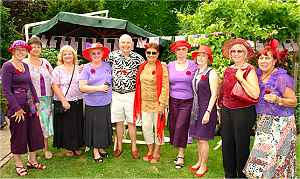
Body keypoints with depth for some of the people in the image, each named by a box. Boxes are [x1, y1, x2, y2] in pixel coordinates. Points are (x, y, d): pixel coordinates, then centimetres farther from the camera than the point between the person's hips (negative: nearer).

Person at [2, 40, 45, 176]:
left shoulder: (25, 66, 10)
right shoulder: (7, 66, -11)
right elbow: (6, 90, -16)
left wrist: (36, 102, 8)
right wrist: (17, 108, -17)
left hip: (29, 104, 7)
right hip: (17, 105, -7)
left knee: (35, 132, 12)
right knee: (18, 135, 7)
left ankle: (32, 161, 28)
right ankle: (18, 164, 25)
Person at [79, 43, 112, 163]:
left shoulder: (107, 66, 6)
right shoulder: (87, 68, -3)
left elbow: (113, 81, 22)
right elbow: (82, 87, -10)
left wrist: (108, 88, 7)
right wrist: (98, 88, -14)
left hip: (106, 103, 3)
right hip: (92, 104, -3)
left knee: (105, 126, 10)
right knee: (95, 126, 4)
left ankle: (101, 148, 30)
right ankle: (95, 151, 22)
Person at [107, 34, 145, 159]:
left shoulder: (137, 58, -3)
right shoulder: (113, 55, 0)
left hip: (131, 94, -1)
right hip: (116, 94, 1)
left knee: (131, 121, 6)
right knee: (118, 122, 11)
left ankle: (134, 147, 21)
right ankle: (119, 146, 27)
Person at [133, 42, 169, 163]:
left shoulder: (162, 67, -9)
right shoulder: (142, 67, 7)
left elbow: (165, 86, -12)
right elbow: (139, 85, 13)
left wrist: (162, 103, -16)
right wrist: (138, 102, 10)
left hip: (157, 102, -5)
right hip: (145, 102, 5)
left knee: (158, 127, 8)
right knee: (146, 127, 10)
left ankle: (157, 153, 25)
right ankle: (150, 150, 30)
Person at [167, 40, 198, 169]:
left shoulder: (193, 65, -1)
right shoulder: (170, 65, 6)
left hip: (187, 101, -3)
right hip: (173, 100, 3)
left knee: (181, 127, -6)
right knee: (173, 126, 5)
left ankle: (181, 155, 8)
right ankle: (180, 151, 23)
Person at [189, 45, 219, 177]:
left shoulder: (211, 73, -10)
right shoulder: (196, 72, 10)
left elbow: (214, 94, -14)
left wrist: (208, 112, -19)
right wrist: (194, 109, 10)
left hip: (206, 108, -7)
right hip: (196, 108, 7)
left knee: (203, 139, 0)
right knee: (197, 137, 14)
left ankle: (203, 166, 17)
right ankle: (199, 162, 31)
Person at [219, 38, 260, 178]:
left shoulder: (250, 70, -9)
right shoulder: (228, 70, 9)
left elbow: (255, 94, -21)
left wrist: (241, 78, -21)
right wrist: (221, 111, 19)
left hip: (243, 112, -6)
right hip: (226, 111, 6)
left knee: (241, 145, 6)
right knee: (226, 144, 12)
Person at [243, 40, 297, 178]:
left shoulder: (282, 77, -11)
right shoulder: (258, 74, 6)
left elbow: (293, 101, -7)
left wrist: (278, 100, -22)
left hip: (280, 123, -5)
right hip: (263, 122, 6)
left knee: (275, 156, -3)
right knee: (261, 155, 8)